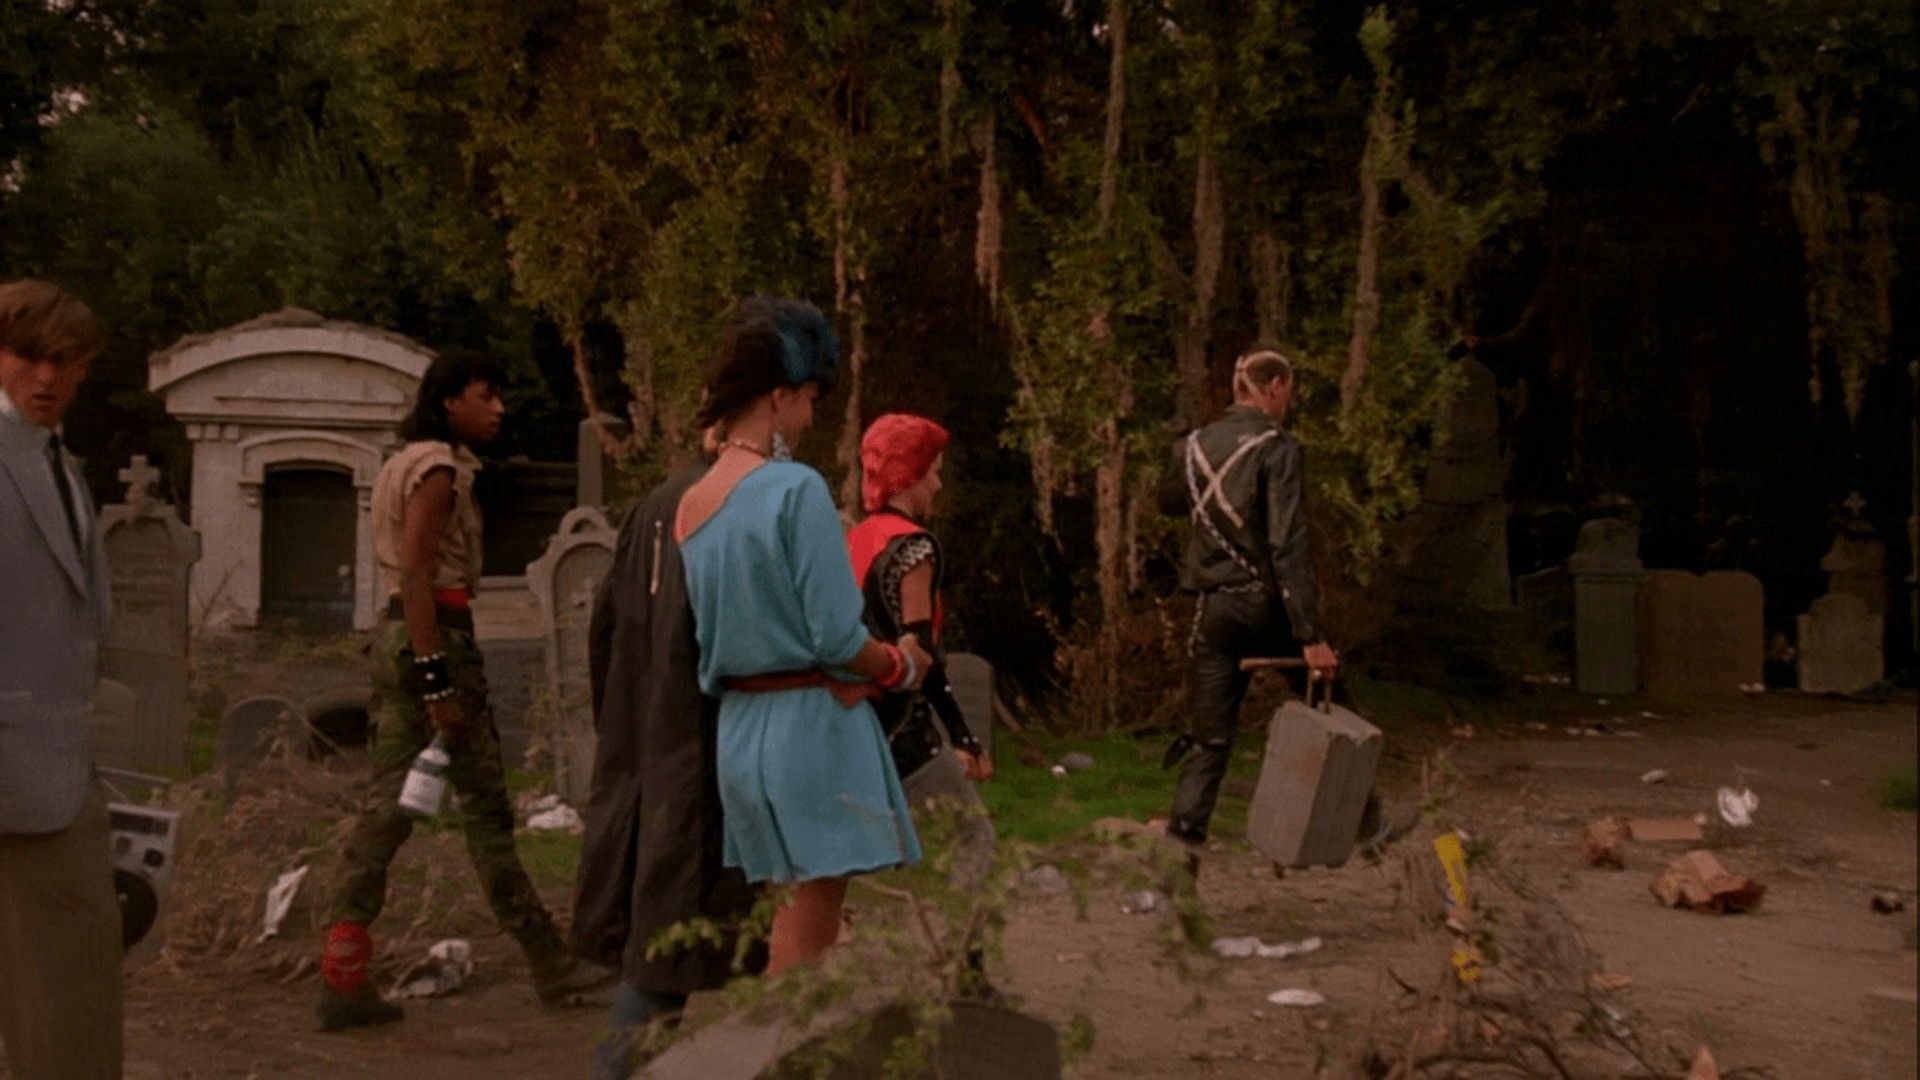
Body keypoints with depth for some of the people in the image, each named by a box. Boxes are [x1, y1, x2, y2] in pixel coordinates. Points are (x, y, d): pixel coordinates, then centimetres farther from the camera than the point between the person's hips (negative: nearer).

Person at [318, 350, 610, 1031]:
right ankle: (549, 966, 9)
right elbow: (415, 574, -20)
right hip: (435, 633, -10)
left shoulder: (410, 463, 19)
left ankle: (341, 980, 5)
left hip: (398, 636, 10)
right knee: (485, 804, -1)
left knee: (387, 804, 6)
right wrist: (436, 678, -23)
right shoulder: (439, 468, -11)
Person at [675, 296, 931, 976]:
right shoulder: (797, 489, -15)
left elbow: (715, 644, 12)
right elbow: (839, 638, -17)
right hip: (813, 728, -7)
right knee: (815, 927, 0)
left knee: (800, 915, 18)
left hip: (738, 732, 7)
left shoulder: (690, 505, 7)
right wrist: (901, 665, 3)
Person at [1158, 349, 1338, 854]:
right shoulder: (1279, 448, -12)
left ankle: (1183, 835, 6)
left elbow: (1169, 503, 26)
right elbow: (1288, 546, -18)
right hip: (1266, 608, -5)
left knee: (1211, 737, 11)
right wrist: (1311, 635, -18)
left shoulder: (1195, 446, 6)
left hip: (1213, 609, 5)